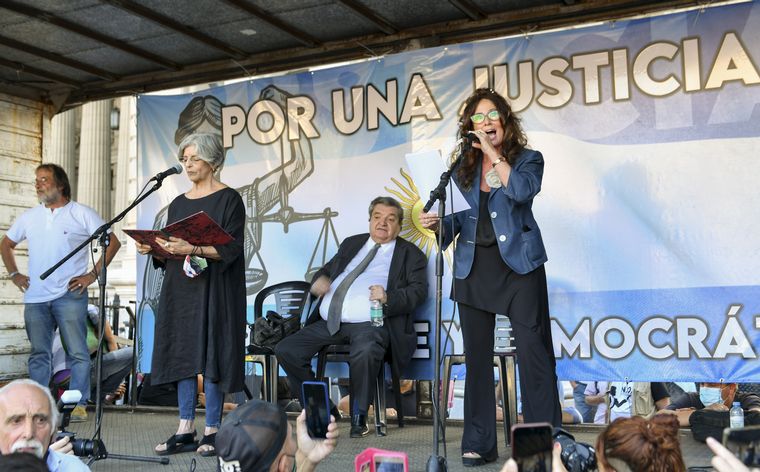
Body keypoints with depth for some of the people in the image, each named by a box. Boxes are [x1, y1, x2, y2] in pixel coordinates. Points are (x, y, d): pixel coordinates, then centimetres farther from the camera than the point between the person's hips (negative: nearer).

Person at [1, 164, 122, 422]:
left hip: (69, 295, -4)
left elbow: (113, 242, -1)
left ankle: (79, 404, 0)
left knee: (77, 352, -5)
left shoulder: (82, 214, 1)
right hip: (35, 297, 4)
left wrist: (93, 274, -7)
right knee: (39, 353, 8)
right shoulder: (29, 217, 15)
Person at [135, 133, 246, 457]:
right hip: (180, 288, 6)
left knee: (209, 355, -5)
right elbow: (169, 252, 17)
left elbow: (230, 248, -13)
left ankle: (212, 430, 4)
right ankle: (186, 431, 10)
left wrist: (192, 250, -26)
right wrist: (152, 249, -4)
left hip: (213, 291, -6)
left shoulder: (228, 199, -4)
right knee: (183, 355, 4)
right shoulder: (178, 204, 15)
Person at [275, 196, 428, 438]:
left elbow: (418, 291, -2)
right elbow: (327, 269, 31)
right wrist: (319, 279, 5)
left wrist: (388, 298, -22)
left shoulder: (410, 254, 10)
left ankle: (359, 416, -15)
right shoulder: (351, 244, 25)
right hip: (329, 323, 6)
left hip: (369, 323, -5)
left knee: (365, 352, -39)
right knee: (285, 350, -10)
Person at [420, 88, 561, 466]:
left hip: (518, 263, -3)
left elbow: (522, 190, -16)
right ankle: (478, 443, 14)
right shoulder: (463, 167, 13)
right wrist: (438, 223, -9)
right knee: (477, 355, 6)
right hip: (474, 266, 3)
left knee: (533, 350, -6)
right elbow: (461, 216, 11)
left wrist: (494, 153, -10)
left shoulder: (528, 158, 5)